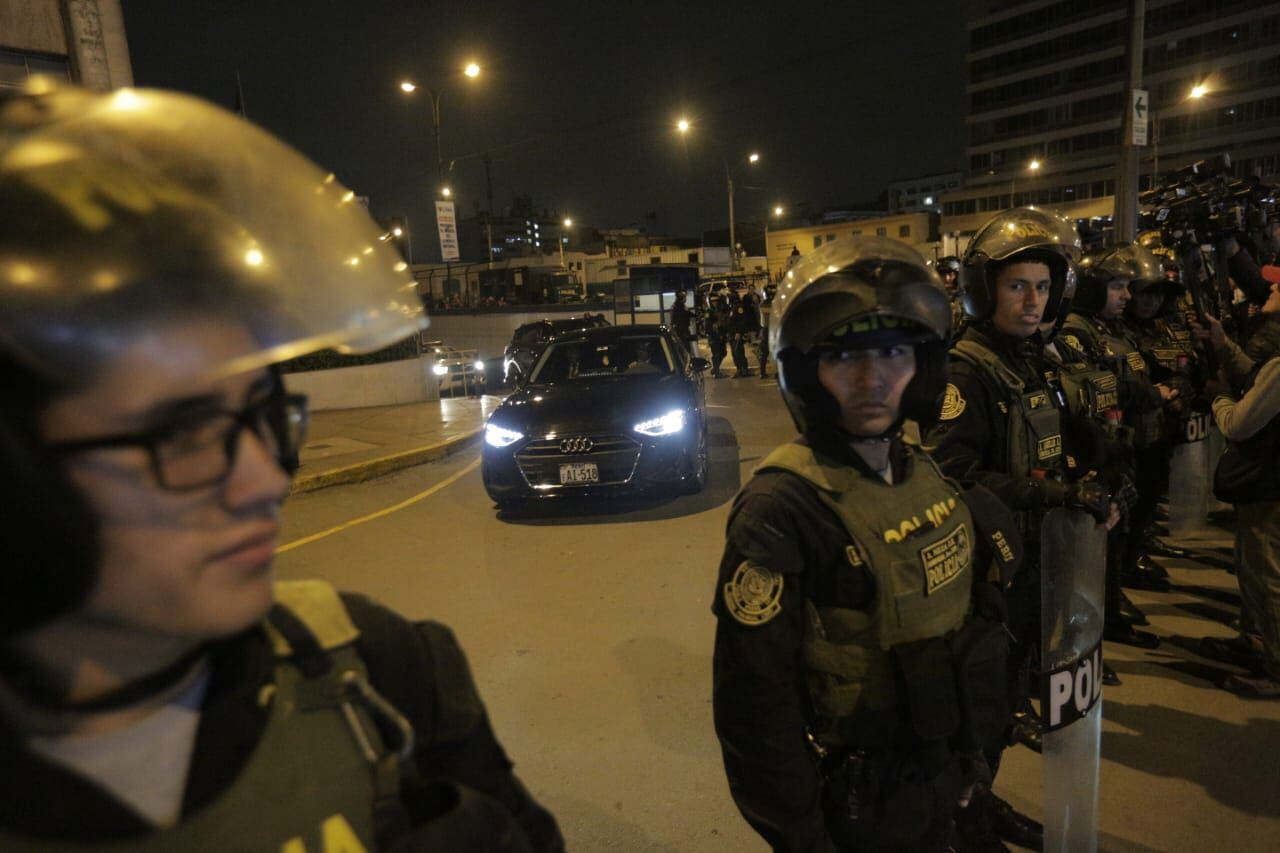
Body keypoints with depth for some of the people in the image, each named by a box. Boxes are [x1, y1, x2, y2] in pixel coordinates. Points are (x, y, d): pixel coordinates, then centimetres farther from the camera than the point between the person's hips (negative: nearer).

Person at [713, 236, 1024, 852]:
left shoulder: (926, 471, -3)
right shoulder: (780, 513, -28)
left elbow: (966, 612, 9)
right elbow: (755, 704, -25)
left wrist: (971, 749, 14)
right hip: (858, 804, -6)